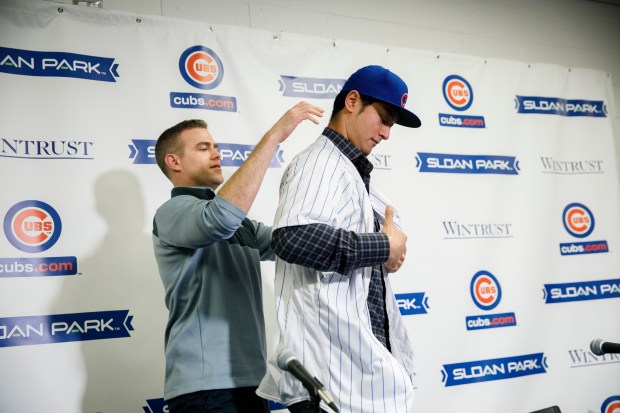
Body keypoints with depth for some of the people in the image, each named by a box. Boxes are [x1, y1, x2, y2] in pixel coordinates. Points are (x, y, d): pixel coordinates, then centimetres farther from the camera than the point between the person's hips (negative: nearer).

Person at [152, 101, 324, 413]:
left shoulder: (239, 224, 20)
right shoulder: (172, 212, -8)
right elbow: (222, 216, -29)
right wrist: (275, 135, -26)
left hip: (249, 379, 8)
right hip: (206, 385, -8)